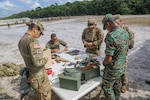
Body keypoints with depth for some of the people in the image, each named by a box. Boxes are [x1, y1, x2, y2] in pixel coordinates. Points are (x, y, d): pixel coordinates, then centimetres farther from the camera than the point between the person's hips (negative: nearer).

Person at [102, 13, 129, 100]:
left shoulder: (111, 36, -29)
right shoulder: (126, 33, -1)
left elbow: (108, 59, -28)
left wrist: (104, 63, -6)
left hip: (113, 69, -8)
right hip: (122, 67, 8)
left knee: (107, 87, 14)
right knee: (117, 86, 27)